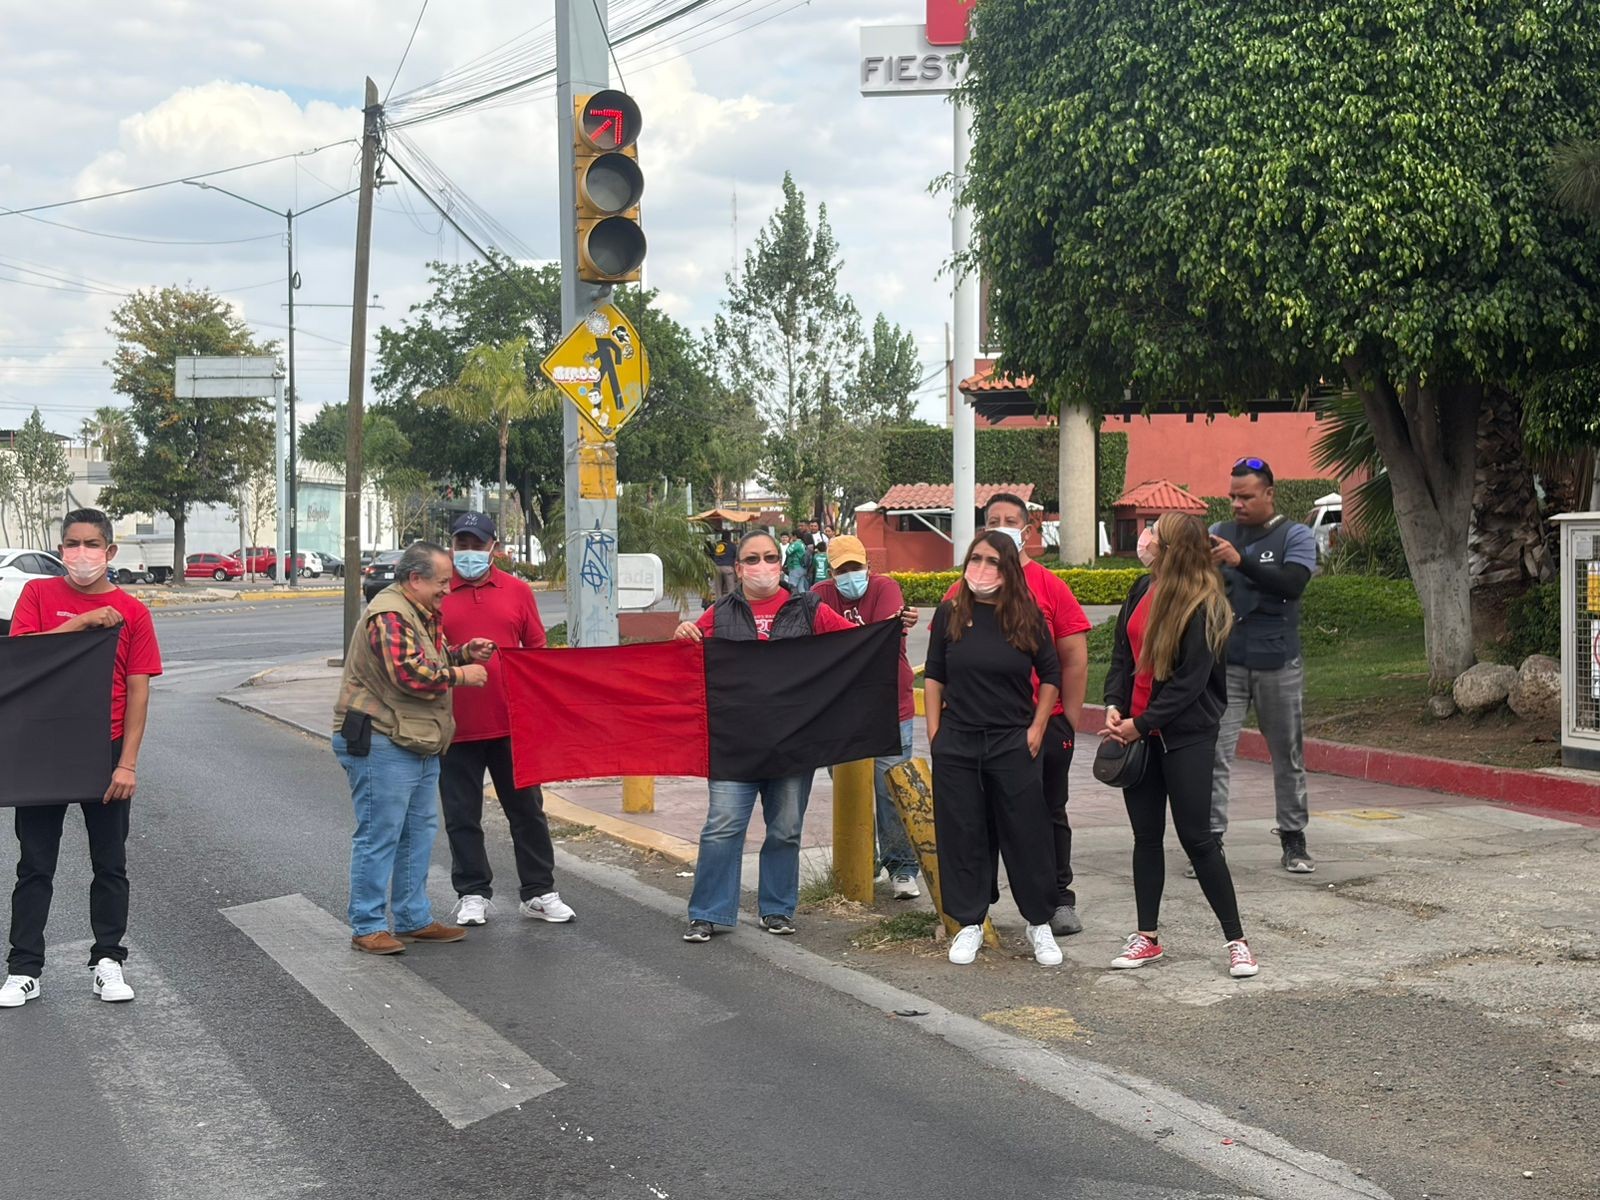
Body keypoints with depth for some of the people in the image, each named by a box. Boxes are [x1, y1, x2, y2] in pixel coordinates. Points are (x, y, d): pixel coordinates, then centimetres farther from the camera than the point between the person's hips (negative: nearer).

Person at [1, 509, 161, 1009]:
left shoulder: (131, 612, -2)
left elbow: (138, 691, -3)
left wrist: (127, 764, -9)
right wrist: (82, 622, -22)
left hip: (106, 753, 0)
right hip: (42, 750, 0)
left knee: (110, 865, 9)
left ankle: (107, 962, 21)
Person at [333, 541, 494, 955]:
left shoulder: (420, 614, 18)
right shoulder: (389, 615, -18)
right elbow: (411, 673, -26)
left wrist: (463, 652, 10)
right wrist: (461, 675, -14)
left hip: (418, 745, 11)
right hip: (380, 744, -11)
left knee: (419, 831, 15)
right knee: (379, 835, -5)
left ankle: (414, 918, 23)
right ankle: (367, 926, 2)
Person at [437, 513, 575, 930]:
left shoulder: (517, 591, 6)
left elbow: (537, 651, 9)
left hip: (512, 723, 1)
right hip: (457, 725, -1)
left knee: (527, 809, 8)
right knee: (462, 816, 7)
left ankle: (539, 893, 18)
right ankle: (472, 895, 19)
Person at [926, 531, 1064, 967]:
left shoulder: (1027, 617, -1)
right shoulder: (950, 614, 1)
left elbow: (1051, 676, 8)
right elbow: (933, 675, 8)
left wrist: (1037, 728, 1)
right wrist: (934, 732, 2)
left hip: (1013, 743, -1)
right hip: (957, 742, 1)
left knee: (1027, 833, 3)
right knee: (961, 834, 5)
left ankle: (1039, 924, 16)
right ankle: (969, 923, 17)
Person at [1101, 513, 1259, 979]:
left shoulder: (1202, 606, -15)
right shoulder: (1143, 589, 5)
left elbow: (1190, 683, -17)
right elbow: (1122, 652, 12)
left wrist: (1141, 724, -16)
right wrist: (1114, 706, -2)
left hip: (1186, 735, -6)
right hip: (1137, 731, 7)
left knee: (1195, 837, -4)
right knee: (1146, 835, 11)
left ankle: (1236, 940, 6)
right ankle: (1147, 936, 20)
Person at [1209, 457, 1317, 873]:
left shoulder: (1296, 536, 0)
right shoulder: (1218, 533, 8)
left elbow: (1292, 583, -18)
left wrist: (1241, 561, -28)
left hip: (1277, 663, -1)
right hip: (1224, 662, 1)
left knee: (1288, 756, 9)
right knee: (1215, 753, -8)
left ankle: (1293, 839, 21)